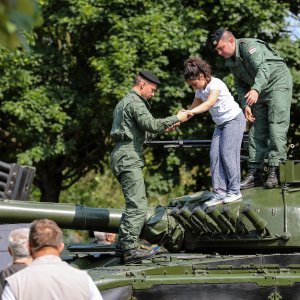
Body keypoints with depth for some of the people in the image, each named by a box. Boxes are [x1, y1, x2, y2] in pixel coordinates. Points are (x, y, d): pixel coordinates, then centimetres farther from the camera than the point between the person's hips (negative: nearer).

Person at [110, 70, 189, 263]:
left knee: (134, 204, 16)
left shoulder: (125, 102, 24)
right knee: (138, 205, -15)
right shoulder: (136, 103, -9)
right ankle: (129, 248, -20)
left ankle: (122, 245, 16)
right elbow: (151, 125, -20)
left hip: (122, 156, 11)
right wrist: (176, 118, -11)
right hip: (128, 157, -11)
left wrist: (164, 127, 19)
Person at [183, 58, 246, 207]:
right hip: (221, 124, 9)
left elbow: (210, 102, -39)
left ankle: (234, 191, -7)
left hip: (234, 119, -9)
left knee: (227, 153, -14)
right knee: (214, 154, -3)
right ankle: (220, 192, -5)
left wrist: (190, 112, -53)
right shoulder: (200, 90, 4)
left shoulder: (215, 84, -23)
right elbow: (194, 107, 9)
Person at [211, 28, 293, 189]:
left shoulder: (248, 46, -21)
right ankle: (254, 173, 3)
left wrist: (255, 89, -50)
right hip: (259, 92, 9)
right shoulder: (231, 61, 6)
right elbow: (241, 85, 15)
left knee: (276, 126, -17)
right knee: (257, 131, 3)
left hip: (278, 83, -9)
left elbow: (263, 68, -35)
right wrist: (245, 105, 0)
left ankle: (275, 171, -22)